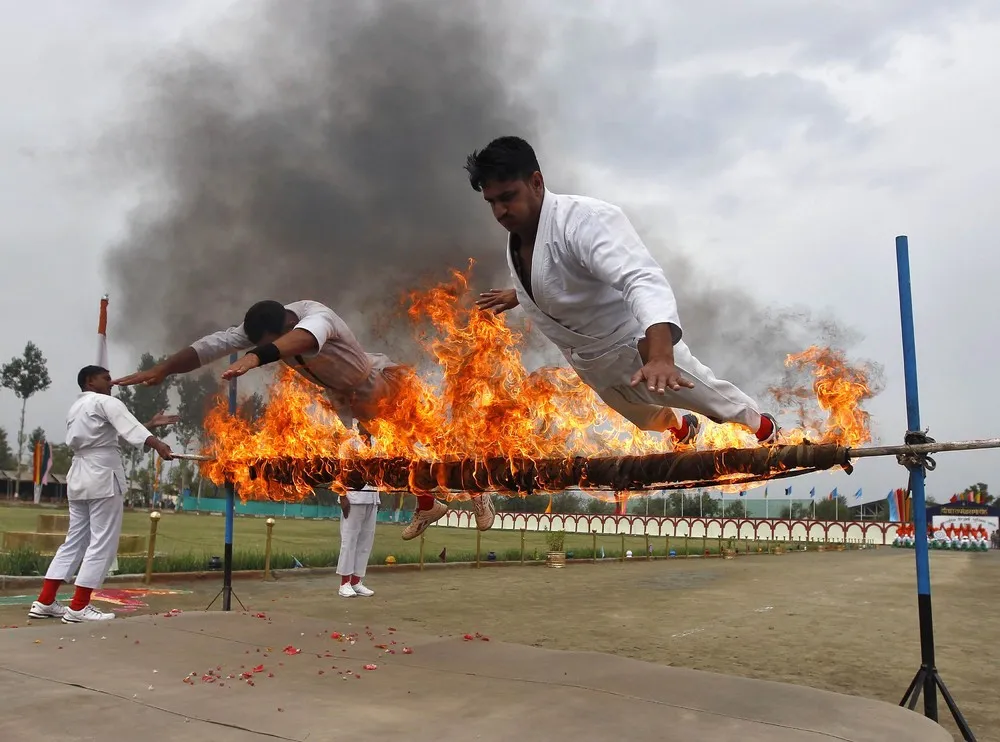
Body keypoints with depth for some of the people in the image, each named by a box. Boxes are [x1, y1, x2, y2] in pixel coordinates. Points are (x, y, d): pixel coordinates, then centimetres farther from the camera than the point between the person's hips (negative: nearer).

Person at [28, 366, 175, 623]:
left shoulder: (76, 408, 23)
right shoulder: (105, 402, -5)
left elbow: (115, 433, 22)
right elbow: (129, 427, -25)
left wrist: (152, 424, 22)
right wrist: (157, 443, -39)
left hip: (79, 477, 9)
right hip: (103, 476, -9)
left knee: (75, 540, 14)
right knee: (103, 543, -4)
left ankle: (44, 602, 14)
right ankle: (78, 607, -3)